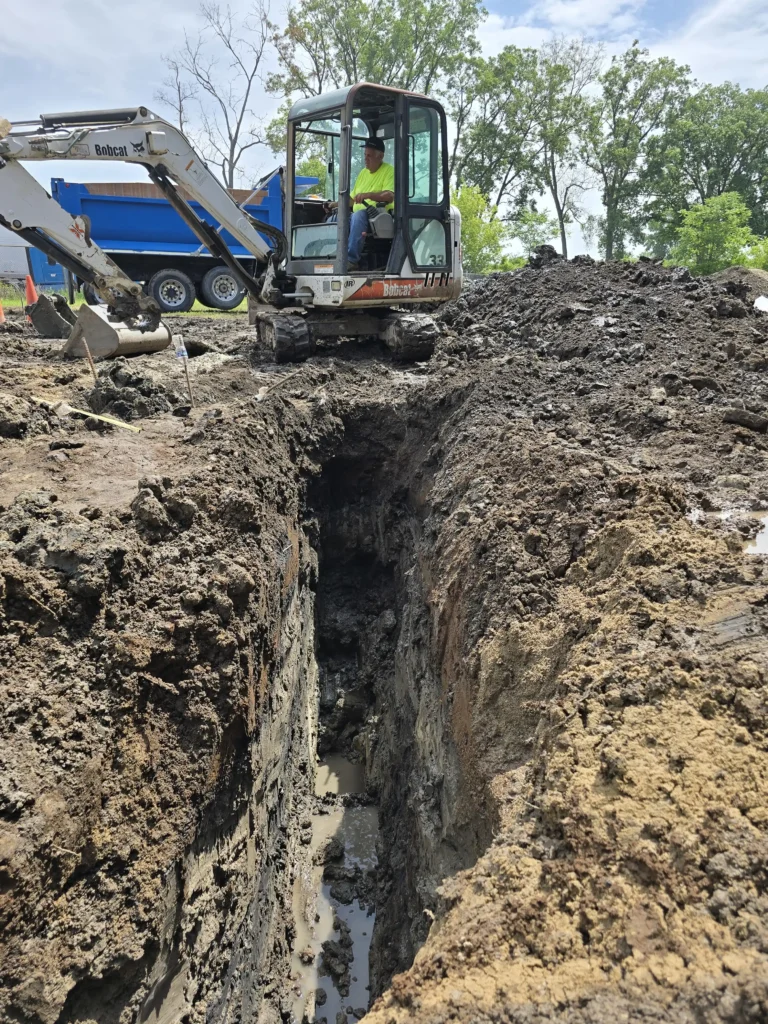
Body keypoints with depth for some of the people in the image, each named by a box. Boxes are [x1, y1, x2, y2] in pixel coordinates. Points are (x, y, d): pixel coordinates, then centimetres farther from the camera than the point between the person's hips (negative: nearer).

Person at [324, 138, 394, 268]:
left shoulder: (389, 171, -1)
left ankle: (352, 259, -43)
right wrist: (336, 204, 13)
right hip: (358, 217, 8)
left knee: (358, 215, -37)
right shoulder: (363, 172, 23)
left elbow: (390, 196, -18)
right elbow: (353, 199, 27)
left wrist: (368, 195, -30)